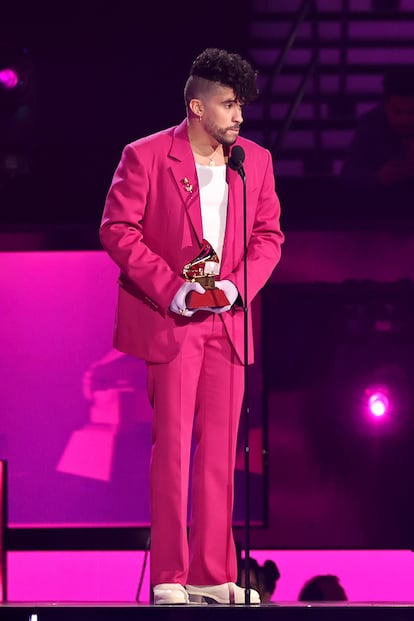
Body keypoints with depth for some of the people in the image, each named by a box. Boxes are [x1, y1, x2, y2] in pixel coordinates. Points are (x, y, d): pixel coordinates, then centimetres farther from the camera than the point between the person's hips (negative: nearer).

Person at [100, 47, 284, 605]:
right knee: (173, 445, -4)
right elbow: (118, 230, -8)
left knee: (220, 449, 5)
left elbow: (268, 235, 11)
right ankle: (168, 578, 0)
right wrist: (171, 288, -15)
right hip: (171, 323, -4)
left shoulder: (255, 161, 7)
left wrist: (238, 285, -7)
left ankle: (212, 575, 10)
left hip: (228, 323, 4)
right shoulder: (145, 157, -6)